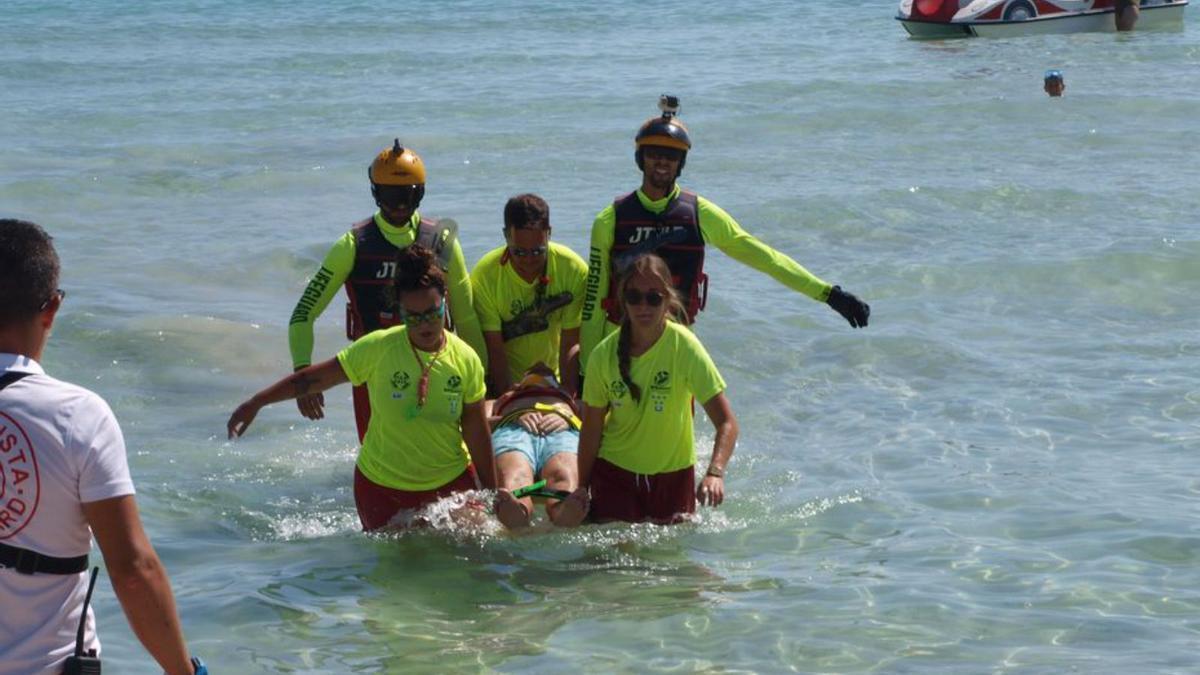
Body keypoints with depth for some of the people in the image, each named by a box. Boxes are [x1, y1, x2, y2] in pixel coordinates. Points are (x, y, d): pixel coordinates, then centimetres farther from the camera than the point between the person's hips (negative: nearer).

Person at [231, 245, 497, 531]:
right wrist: (255, 404, -8)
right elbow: (314, 378, -8)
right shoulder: (378, 348, -15)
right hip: (380, 486, -1)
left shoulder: (466, 360, -10)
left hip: (451, 482, 1)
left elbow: (477, 433, -2)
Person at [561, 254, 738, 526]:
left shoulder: (684, 346, -19)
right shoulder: (604, 354, -13)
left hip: (672, 473, 0)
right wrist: (582, 489, -5)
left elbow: (726, 422, -23)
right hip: (614, 472, 0)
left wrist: (715, 473, -38)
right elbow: (592, 428, -4)